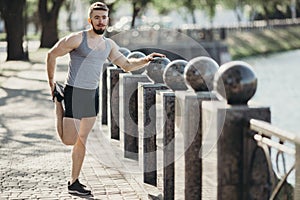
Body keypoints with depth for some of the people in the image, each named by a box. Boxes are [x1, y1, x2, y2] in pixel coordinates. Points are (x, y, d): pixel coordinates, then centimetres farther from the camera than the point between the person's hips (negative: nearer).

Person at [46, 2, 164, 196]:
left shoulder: (109, 45, 8)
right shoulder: (77, 39, -12)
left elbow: (127, 65, 16)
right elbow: (52, 55, -4)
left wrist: (146, 60, -1)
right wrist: (51, 83, -3)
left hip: (93, 95, 6)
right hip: (74, 93, -6)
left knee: (82, 140, 9)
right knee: (69, 140, -8)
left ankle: (74, 182, 18)